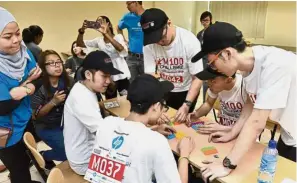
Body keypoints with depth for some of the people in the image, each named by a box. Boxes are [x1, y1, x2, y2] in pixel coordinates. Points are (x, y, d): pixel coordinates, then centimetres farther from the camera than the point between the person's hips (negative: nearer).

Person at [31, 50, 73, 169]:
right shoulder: (39, 87, -16)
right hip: (47, 127, -4)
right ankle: (44, 156, 14)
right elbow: (36, 115, -13)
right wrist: (53, 102, -25)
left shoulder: (68, 81, -6)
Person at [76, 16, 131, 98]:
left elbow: (121, 49, -27)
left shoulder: (118, 37, -5)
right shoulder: (98, 40, 5)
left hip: (120, 75, -3)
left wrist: (105, 33, -34)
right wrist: (82, 31, -18)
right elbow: (80, 44, 1)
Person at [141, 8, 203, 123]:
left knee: (183, 122, 12)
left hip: (187, 91, -2)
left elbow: (198, 78, -22)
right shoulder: (149, 45, -21)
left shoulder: (189, 40, -26)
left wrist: (186, 105, -34)